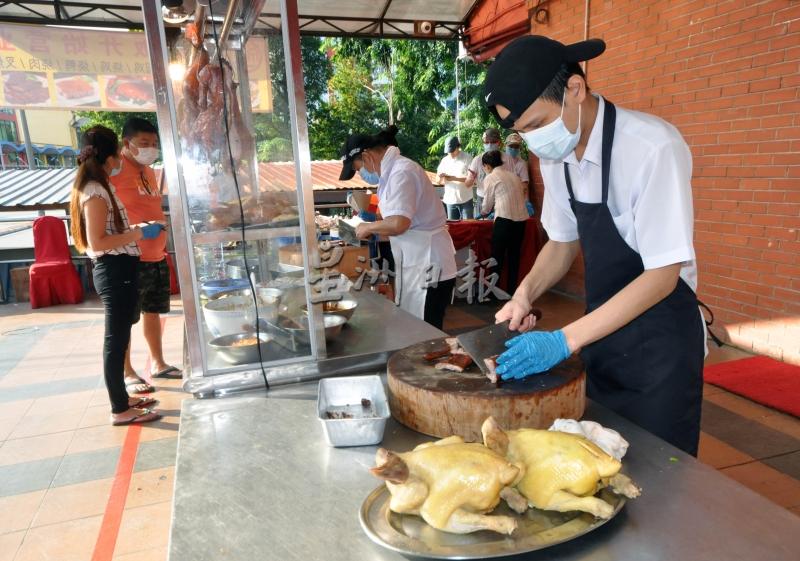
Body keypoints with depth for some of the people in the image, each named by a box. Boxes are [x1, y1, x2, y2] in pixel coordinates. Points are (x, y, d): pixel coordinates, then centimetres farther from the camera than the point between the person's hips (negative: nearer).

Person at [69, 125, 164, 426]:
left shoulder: (98, 187, 15)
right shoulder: (95, 191, -16)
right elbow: (97, 242, -21)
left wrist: (136, 229, 13)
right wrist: (138, 234, -17)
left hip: (119, 269, 10)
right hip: (114, 271, -10)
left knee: (119, 338, 17)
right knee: (116, 340, -2)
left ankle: (122, 397, 29)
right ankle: (120, 410, 8)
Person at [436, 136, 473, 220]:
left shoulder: (467, 158, -3)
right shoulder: (445, 160, 9)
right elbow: (438, 180, 8)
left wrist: (454, 178, -22)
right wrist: (440, 177, -16)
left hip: (465, 200, -3)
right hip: (450, 200, 4)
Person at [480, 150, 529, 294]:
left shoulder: (490, 178, 3)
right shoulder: (514, 176, 18)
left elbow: (488, 203, 8)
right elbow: (522, 196, 20)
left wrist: (483, 213, 31)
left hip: (505, 220, -6)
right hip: (521, 219, 6)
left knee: (497, 256, 5)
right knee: (514, 256, 13)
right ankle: (511, 290, 20)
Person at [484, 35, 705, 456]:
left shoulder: (652, 148, -24)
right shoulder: (554, 154, -3)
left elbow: (663, 274, -22)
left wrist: (565, 340, -27)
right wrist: (524, 294, -9)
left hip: (659, 342, -6)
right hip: (602, 332, 6)